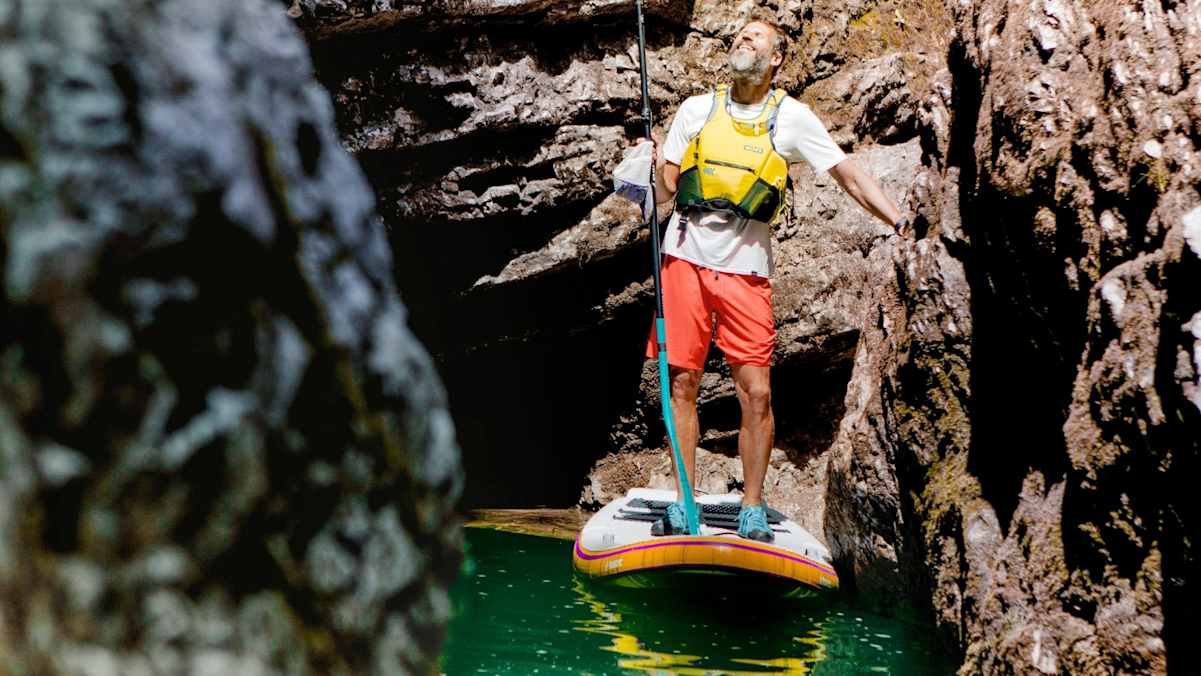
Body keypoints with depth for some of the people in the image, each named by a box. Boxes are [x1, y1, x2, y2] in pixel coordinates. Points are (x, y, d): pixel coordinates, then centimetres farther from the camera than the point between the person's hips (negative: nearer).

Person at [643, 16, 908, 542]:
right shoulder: (696, 110, 10)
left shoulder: (792, 118, 5)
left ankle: (752, 511, 8)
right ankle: (682, 505, 12)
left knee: (756, 392, -5)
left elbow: (850, 176, 2)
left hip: (745, 267, -1)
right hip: (685, 258, 2)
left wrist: (900, 222, -10)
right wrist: (654, 168, -11)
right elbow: (665, 192, 11)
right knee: (682, 385, 2)